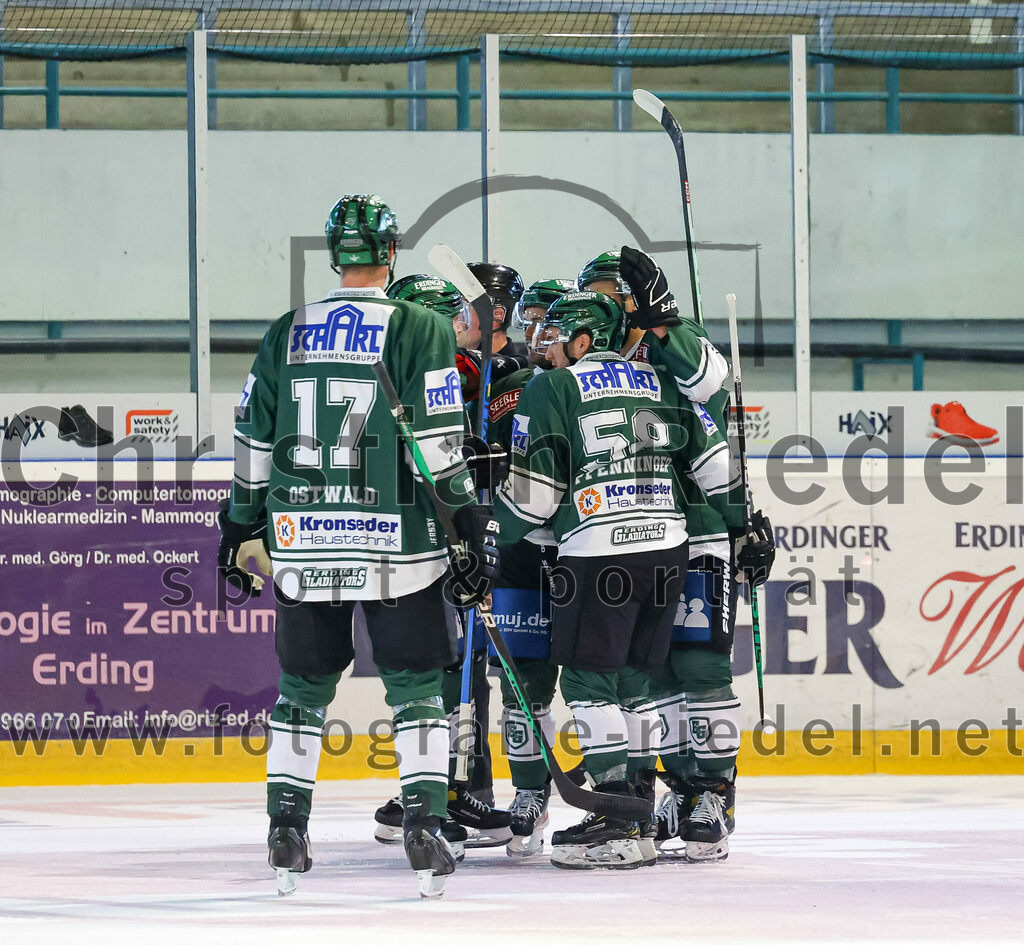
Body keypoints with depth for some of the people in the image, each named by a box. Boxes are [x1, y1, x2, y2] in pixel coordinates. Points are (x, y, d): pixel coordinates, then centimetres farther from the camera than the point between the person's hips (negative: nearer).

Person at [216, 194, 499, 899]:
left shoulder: (285, 336, 8)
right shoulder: (419, 329, -5)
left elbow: (254, 444, 12)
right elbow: (439, 444, -11)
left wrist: (240, 529, 22)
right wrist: (476, 524, -5)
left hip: (302, 540, 3)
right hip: (396, 545, -3)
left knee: (304, 688, 14)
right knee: (417, 687, 5)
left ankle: (286, 832, 11)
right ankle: (425, 829, -4)